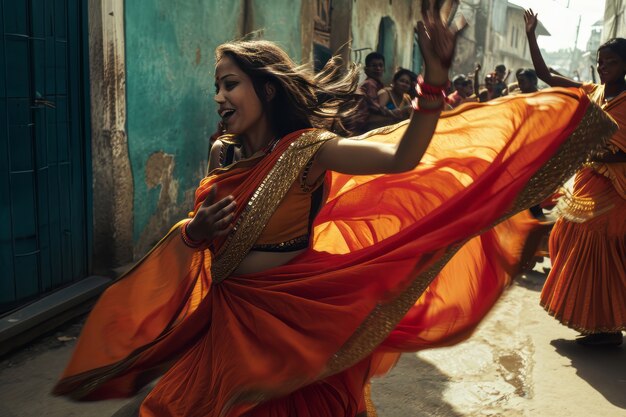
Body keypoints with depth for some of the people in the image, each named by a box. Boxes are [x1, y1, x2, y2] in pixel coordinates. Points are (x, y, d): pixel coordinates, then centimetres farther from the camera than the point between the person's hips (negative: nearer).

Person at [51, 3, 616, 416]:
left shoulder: (306, 150, -14)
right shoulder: (223, 157, 4)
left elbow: (401, 158, -28)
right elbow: (197, 231, 12)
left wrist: (435, 81, -41)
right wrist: (196, 231, -11)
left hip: (290, 321, -6)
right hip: (226, 321, 6)